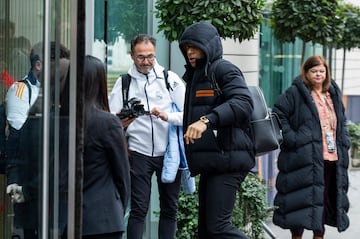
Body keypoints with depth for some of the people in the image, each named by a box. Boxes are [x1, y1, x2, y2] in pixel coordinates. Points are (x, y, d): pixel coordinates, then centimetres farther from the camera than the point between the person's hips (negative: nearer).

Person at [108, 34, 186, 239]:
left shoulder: (171, 79, 1)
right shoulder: (123, 83, 5)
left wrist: (167, 116, -22)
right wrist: (120, 123, -23)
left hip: (168, 152, 1)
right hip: (139, 152, 0)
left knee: (170, 208, 7)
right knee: (138, 209, -2)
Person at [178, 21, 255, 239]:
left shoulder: (224, 70, -7)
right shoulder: (195, 76, 21)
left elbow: (243, 103, -24)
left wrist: (208, 120, -35)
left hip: (227, 159, -10)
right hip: (209, 161, 10)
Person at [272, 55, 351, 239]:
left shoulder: (333, 94, 17)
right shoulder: (295, 93, -4)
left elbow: (342, 121, 28)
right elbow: (278, 114, -7)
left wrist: (344, 141, 14)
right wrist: (291, 137, -14)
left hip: (331, 157, 6)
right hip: (305, 158, -6)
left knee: (325, 198, 11)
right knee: (303, 201, -5)